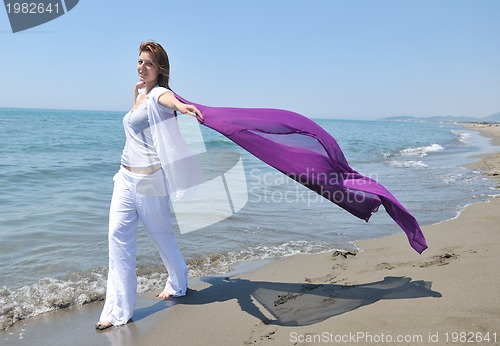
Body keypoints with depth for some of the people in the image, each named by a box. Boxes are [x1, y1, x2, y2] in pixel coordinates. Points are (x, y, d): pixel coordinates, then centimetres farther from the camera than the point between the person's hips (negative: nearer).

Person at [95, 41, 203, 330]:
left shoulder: (158, 93, -11)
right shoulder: (140, 93, 14)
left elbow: (169, 97, -40)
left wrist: (180, 105, -60)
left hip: (149, 178, -7)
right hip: (126, 176, 8)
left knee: (161, 234, 8)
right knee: (118, 235, -2)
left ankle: (178, 284, 35)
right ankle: (119, 309, 4)